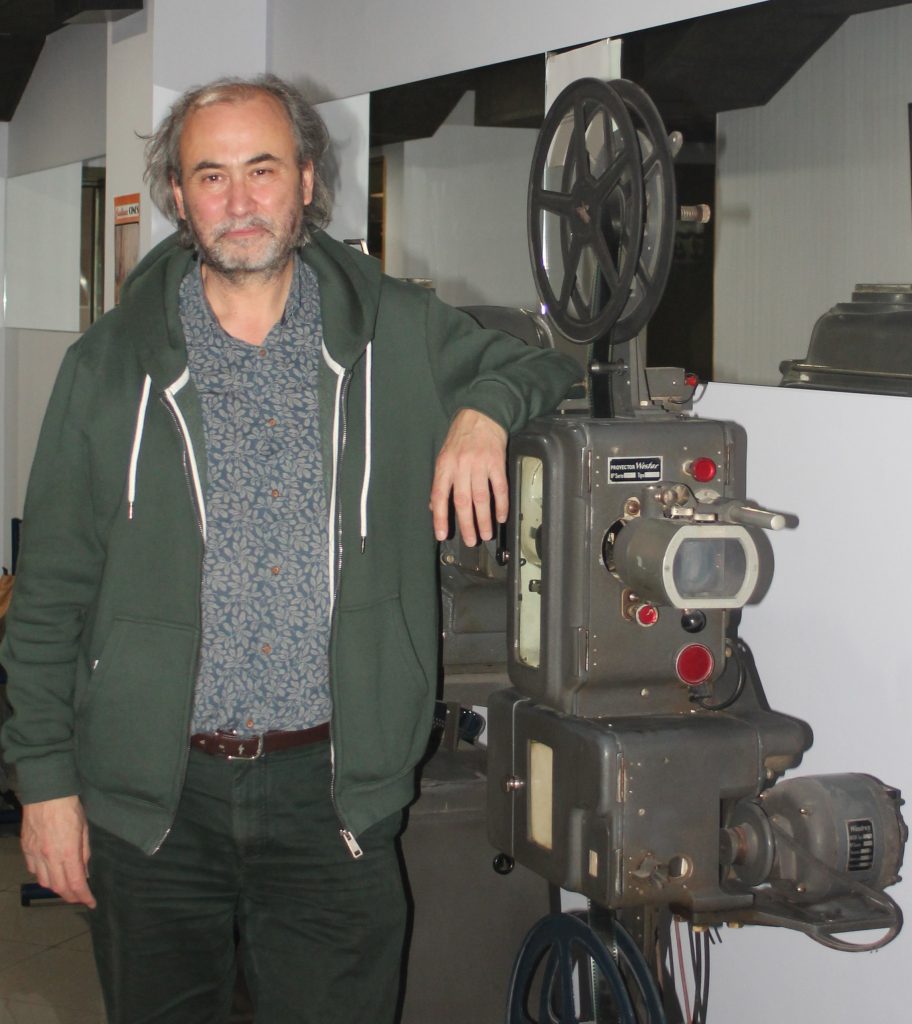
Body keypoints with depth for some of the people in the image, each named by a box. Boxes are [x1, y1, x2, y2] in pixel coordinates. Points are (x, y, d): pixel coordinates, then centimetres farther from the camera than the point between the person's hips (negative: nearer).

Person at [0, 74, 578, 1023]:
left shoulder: (399, 337, 3)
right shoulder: (112, 365, 1)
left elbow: (545, 366, 18)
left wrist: (483, 411, -5)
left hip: (332, 789, 0)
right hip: (153, 794, 0)